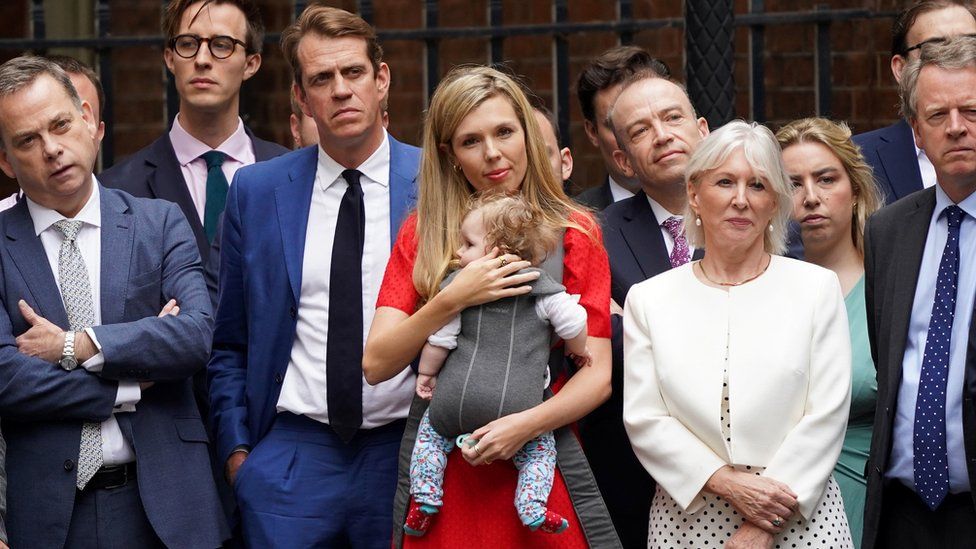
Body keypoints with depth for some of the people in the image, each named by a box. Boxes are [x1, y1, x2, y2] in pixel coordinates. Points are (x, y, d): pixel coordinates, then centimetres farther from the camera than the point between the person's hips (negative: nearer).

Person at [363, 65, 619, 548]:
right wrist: (453, 300, -16)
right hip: (440, 476, 1)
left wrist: (526, 423, -20)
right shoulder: (421, 234, 5)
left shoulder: (574, 234, 2)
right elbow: (376, 364, -3)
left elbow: (598, 373, -4)